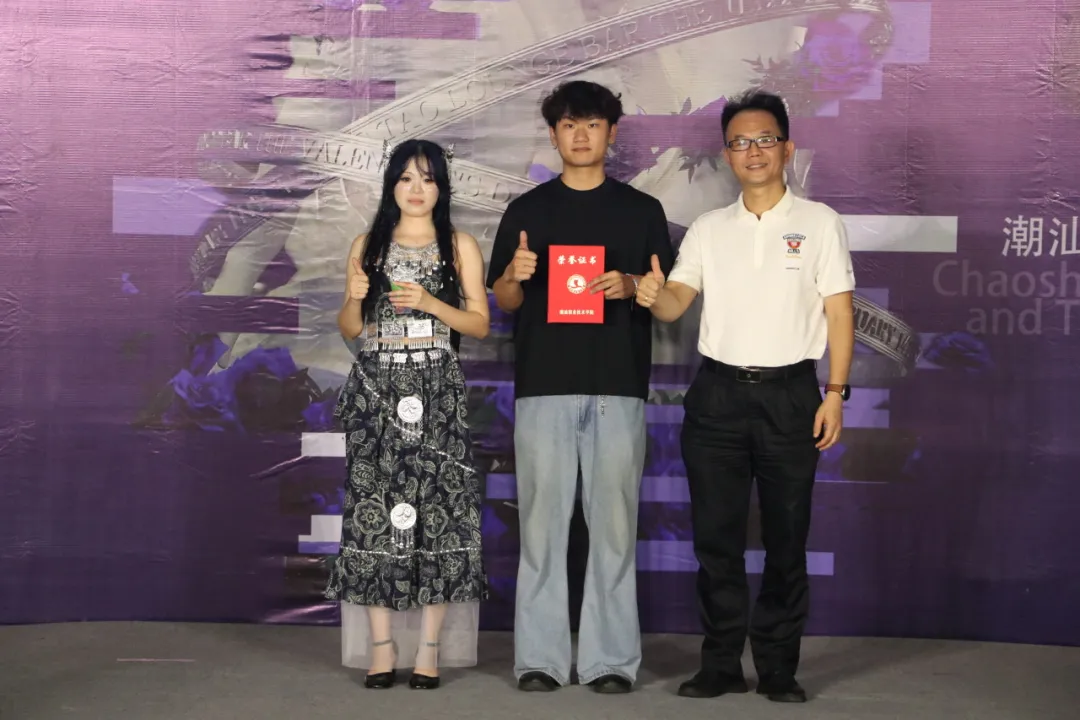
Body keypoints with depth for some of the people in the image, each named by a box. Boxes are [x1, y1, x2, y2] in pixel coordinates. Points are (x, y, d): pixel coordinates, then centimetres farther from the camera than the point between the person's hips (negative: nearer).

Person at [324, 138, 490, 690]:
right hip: (377, 391, 1)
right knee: (373, 506, -5)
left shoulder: (460, 246, 9)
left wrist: (428, 302, -9)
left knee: (437, 507, -8)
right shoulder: (368, 246, 13)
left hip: (436, 392, -1)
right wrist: (354, 298, -7)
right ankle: (380, 645, -2)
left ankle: (430, 645, -4)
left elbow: (479, 323, 4)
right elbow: (350, 330, 13)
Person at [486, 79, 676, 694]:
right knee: (542, 520, 0)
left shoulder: (642, 210, 10)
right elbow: (503, 300, 11)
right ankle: (541, 657, 6)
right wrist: (515, 274, -11)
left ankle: (611, 659, 6)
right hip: (543, 385, 0)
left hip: (619, 387, 0)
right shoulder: (527, 210, 11)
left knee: (614, 521, 0)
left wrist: (631, 286, -11)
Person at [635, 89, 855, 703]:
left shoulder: (819, 223, 4)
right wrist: (653, 293, -22)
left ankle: (778, 668, 11)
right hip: (718, 393, 2)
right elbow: (674, 303, 2)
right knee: (716, 537, 4)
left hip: (790, 393, -2)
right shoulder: (707, 229, 12)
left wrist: (835, 392, -8)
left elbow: (839, 312, 0)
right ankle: (721, 664, 12)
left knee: (786, 538, 2)